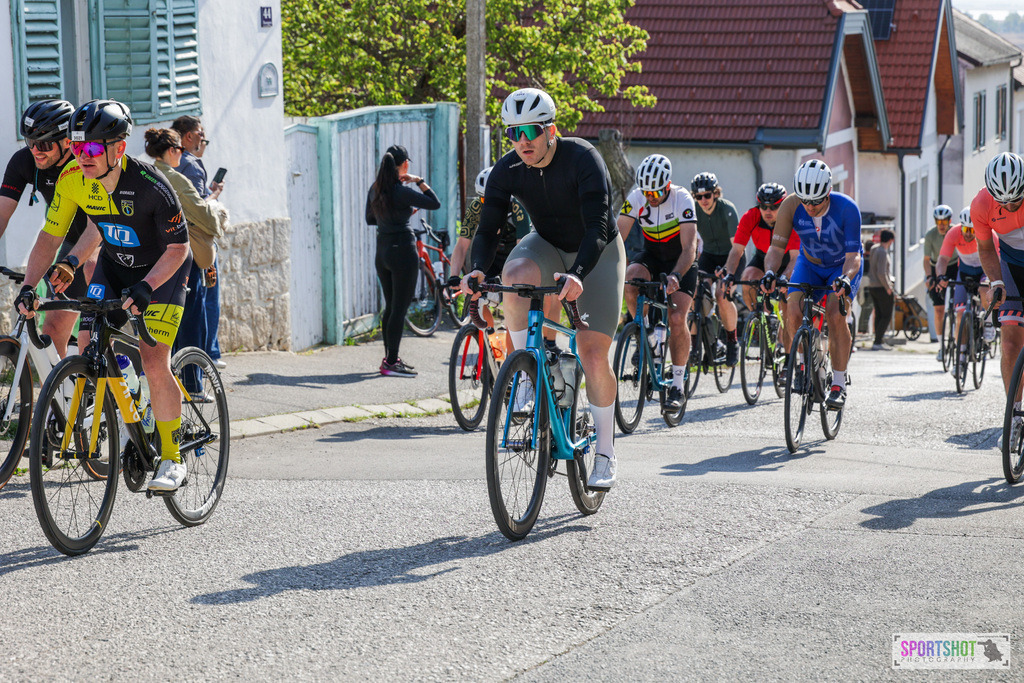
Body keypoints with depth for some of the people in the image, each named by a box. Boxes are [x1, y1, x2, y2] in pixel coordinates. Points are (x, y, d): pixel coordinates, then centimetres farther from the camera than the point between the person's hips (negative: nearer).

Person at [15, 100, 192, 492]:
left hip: (163, 269, -5)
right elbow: (50, 236, -9)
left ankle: (172, 460, -2)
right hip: (114, 266, 5)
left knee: (154, 364, -16)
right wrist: (29, 286, -21)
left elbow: (178, 248, -24)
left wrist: (146, 287, -39)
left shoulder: (149, 185, -31)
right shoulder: (73, 178, -18)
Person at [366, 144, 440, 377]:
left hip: (382, 251, 7)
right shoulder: (402, 192, -17)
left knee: (390, 307, 16)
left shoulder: (375, 189, 5)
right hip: (403, 250, -7)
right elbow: (435, 203, -14)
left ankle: (390, 358, 22)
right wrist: (419, 181, -6)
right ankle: (391, 363, -4)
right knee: (400, 308, -3)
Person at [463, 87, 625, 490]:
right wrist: (477, 269, -37)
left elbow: (597, 226, -37)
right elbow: (488, 228, -16)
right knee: (515, 274, -34)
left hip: (598, 254, -3)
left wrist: (577, 274, -54)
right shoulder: (507, 171, -16)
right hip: (548, 245, 3)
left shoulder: (583, 159, -29)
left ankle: (605, 452, 6)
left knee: (594, 356, -10)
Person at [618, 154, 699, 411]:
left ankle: (678, 385, -7)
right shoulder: (636, 198, -15)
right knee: (630, 279, -31)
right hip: (652, 256, 3)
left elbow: (689, 248, -32)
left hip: (681, 261, -3)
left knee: (677, 319, -20)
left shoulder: (682, 200, -25)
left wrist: (675, 275, -50)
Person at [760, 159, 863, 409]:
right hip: (810, 264, 3)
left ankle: (839, 384, -13)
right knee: (793, 315, -19)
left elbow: (853, 256, -33)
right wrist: (769, 272, -44)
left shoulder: (847, 208, -32)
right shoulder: (791, 206, -26)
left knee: (835, 316, -24)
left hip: (843, 265, -3)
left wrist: (845, 279, -53)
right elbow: (777, 247, -24)